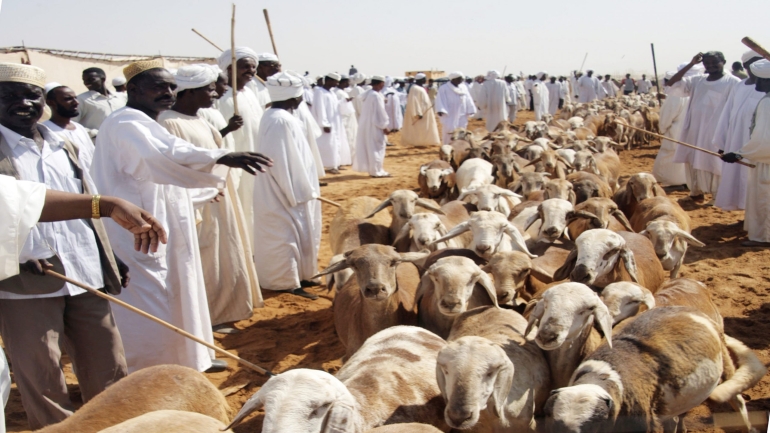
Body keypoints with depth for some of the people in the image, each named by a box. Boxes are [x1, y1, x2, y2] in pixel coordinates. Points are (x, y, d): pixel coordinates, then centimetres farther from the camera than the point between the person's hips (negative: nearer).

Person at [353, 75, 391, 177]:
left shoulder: (367, 94, 7)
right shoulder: (376, 96, -20)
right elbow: (380, 112, -18)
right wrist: (384, 126, -11)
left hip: (365, 125, 9)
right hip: (374, 126, -9)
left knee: (367, 147, 14)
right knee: (377, 148, -1)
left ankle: (371, 168, 22)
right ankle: (377, 171, 4)